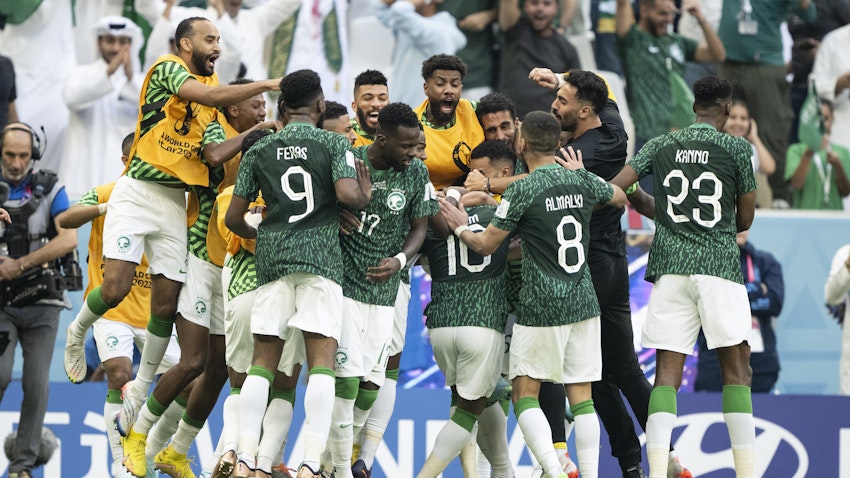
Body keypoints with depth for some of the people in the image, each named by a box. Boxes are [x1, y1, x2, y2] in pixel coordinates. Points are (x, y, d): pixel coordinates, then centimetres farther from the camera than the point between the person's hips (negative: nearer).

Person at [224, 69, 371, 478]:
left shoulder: (260, 149, 11)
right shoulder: (334, 143, 2)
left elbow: (233, 217, 12)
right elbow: (347, 194, -15)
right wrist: (366, 197, 8)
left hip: (272, 258, 3)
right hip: (320, 256, -3)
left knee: (262, 362, 8)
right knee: (322, 362, -6)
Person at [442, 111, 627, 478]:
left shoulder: (522, 191, -11)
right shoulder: (582, 182, 4)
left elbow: (485, 245, -4)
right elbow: (620, 199, 26)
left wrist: (460, 228, 17)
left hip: (541, 308, -5)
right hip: (584, 303, 5)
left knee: (525, 393, 2)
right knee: (581, 393, 8)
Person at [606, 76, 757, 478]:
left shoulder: (659, 146, 9)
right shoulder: (736, 148, 1)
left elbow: (612, 189, 2)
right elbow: (745, 219, 8)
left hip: (670, 265, 3)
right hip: (719, 264, -3)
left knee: (666, 373, 0)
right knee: (736, 369, 1)